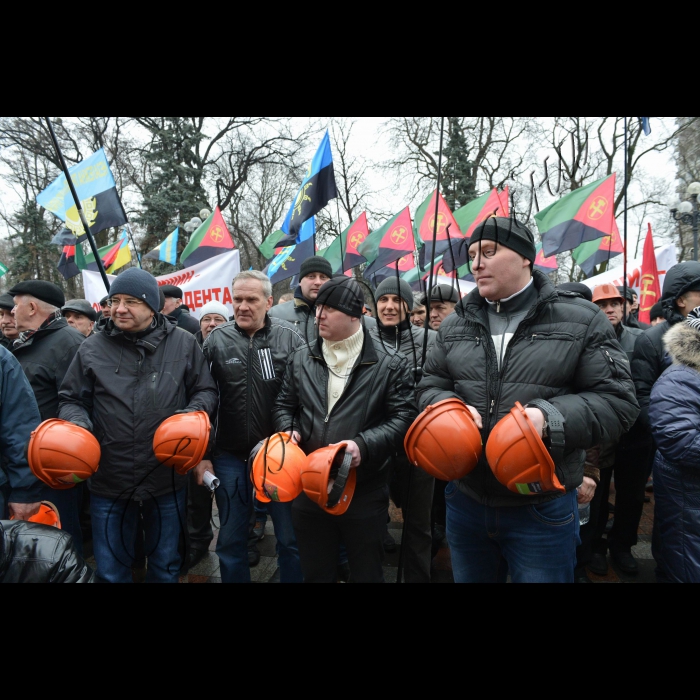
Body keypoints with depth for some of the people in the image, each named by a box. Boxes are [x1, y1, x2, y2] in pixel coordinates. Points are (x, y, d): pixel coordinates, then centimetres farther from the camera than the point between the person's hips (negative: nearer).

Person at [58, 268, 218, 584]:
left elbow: (206, 391, 5)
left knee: (166, 566, 21)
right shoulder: (92, 348, 0)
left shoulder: (183, 344, -2)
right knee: (110, 570, 19)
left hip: (167, 478, 0)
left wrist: (195, 411, -16)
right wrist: (77, 423, -13)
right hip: (108, 479, 1)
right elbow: (72, 400, 8)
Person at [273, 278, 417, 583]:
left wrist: (364, 445, -23)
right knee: (315, 574, 21)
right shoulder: (300, 360, 6)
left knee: (367, 574, 17)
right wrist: (289, 430, -7)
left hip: (366, 493, -3)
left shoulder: (391, 363, -7)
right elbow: (284, 406, 14)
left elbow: (404, 417, -10)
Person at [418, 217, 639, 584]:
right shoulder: (456, 324, 5)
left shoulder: (581, 321, -6)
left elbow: (617, 401, -8)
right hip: (465, 501, 4)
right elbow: (431, 386, 9)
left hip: (543, 511, -3)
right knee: (469, 576, 23)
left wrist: (550, 417, -24)